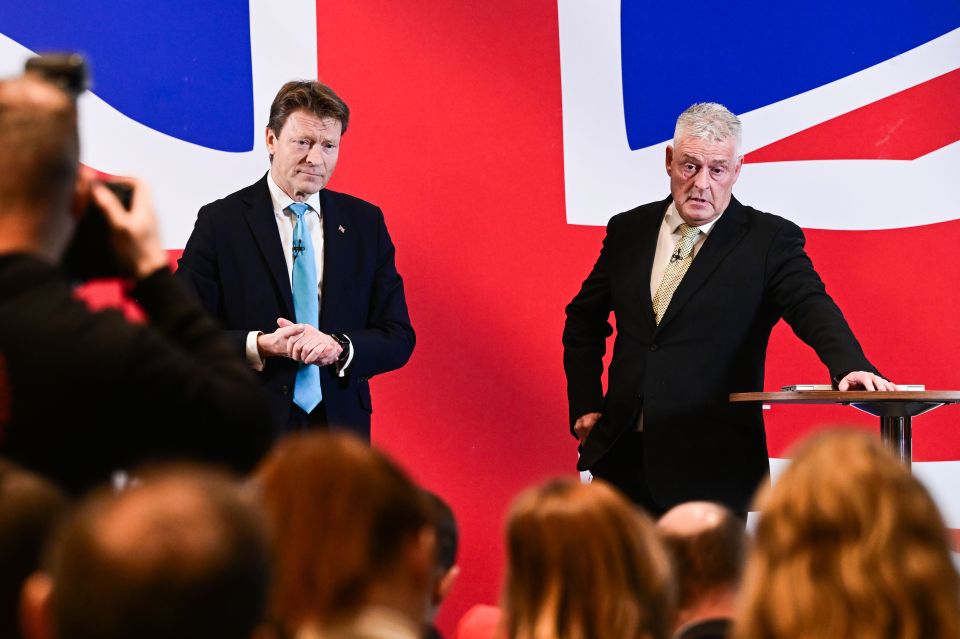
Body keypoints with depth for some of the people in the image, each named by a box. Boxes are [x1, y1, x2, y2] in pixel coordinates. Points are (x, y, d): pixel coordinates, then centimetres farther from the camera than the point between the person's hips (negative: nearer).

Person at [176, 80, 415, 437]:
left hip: (341, 431, 3)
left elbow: (398, 339, 4)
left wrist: (339, 348, -16)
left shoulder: (365, 223, 6)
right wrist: (259, 346, -23)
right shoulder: (220, 222, -3)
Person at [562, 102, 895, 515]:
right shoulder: (628, 230, 10)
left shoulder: (770, 240, -2)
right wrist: (586, 405, 10)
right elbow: (584, 321, 21)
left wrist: (850, 366, -37)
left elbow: (812, 308, -16)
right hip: (621, 457, 4)